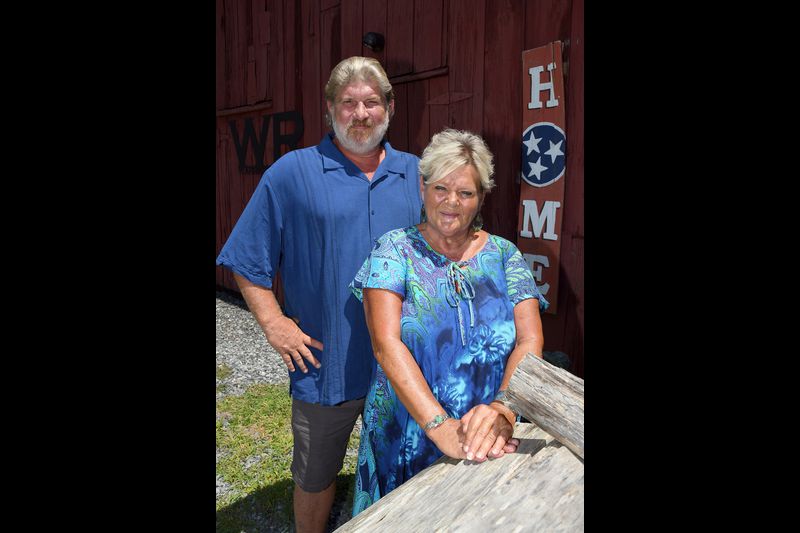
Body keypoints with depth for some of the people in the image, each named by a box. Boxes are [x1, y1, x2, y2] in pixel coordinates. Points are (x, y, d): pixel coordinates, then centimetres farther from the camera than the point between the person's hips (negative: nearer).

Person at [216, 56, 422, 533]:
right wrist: (274, 323, -10)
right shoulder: (293, 173, -6)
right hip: (325, 364, -2)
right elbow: (249, 261, -3)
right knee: (316, 479, 17)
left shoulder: (416, 173, 4)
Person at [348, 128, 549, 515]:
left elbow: (530, 341, -10)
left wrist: (503, 409, -29)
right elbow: (386, 344, -19)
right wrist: (440, 425, -30)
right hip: (406, 440, -1)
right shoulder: (395, 250, -7)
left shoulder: (504, 255, 0)